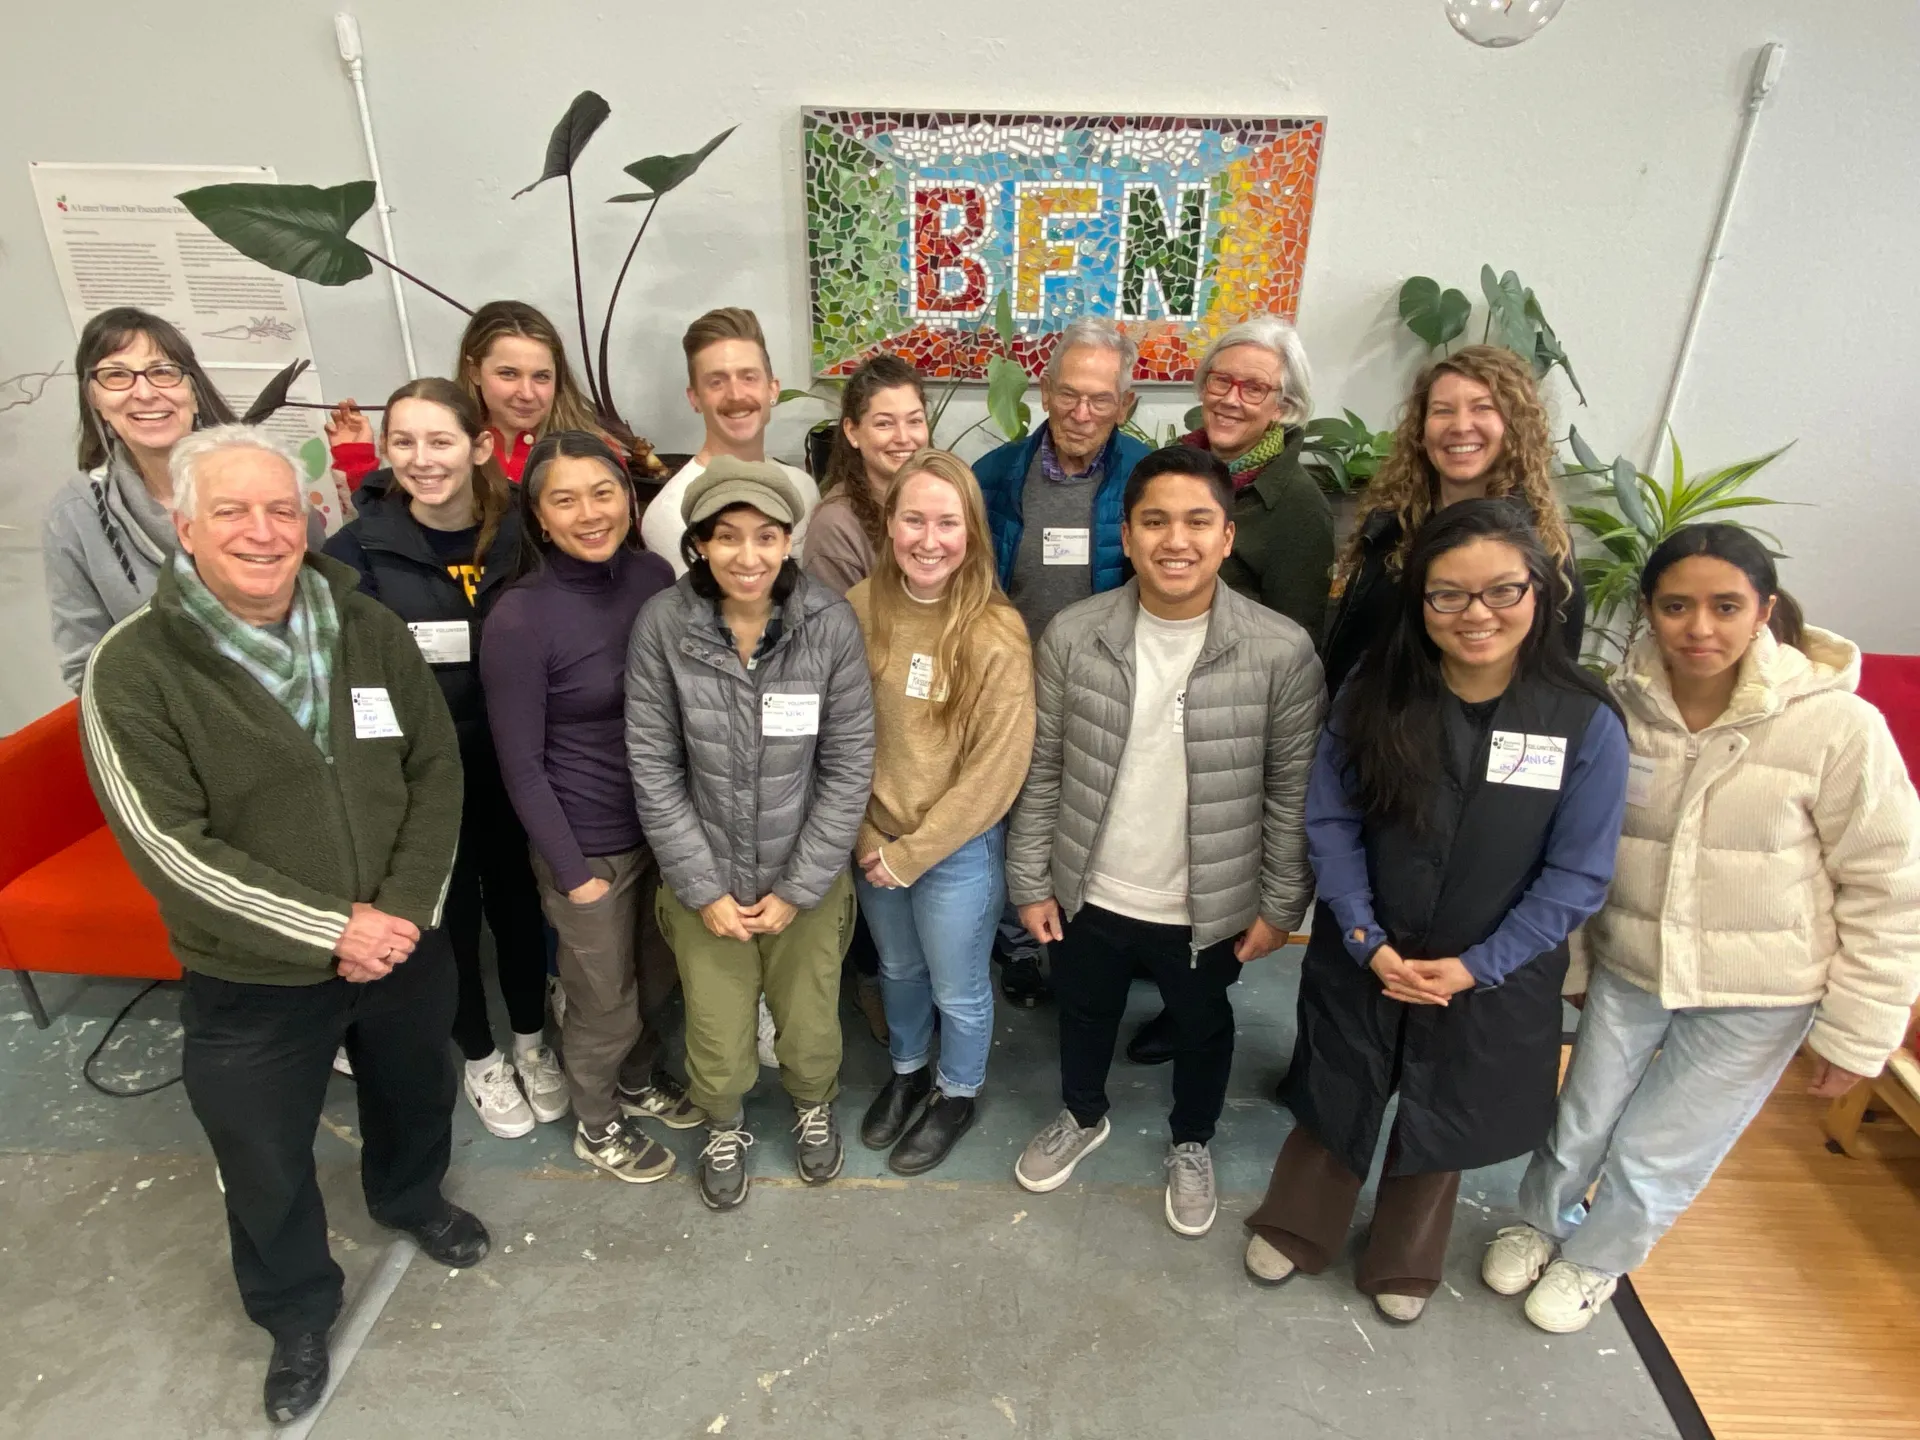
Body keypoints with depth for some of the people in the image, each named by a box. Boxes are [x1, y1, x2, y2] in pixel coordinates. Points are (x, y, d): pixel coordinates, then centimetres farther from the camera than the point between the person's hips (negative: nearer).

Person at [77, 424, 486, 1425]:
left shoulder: (371, 632, -7)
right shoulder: (133, 669, -17)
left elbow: (437, 771, -4)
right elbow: (168, 847, -20)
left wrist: (405, 909, -16)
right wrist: (333, 929, -22)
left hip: (404, 948, 3)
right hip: (251, 982, -2)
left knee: (413, 1100, 27)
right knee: (267, 1169, 18)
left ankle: (411, 1198, 60)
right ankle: (295, 1315, 48)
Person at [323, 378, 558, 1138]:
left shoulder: (519, 535, -5)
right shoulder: (356, 551, -10)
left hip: (510, 765, 2)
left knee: (517, 899, 16)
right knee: (450, 913, 14)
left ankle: (532, 1043, 41)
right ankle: (480, 1058, 38)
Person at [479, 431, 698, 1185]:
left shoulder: (654, 577, -6)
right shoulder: (519, 619, -20)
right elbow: (520, 765, -14)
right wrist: (573, 870, -11)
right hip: (589, 841, -4)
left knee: (658, 977, 24)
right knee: (605, 999, 16)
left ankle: (642, 1081, 53)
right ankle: (596, 1124, 44)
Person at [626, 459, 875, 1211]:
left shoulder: (831, 623, -15)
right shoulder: (662, 624, -15)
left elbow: (849, 766, -10)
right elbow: (653, 766, -9)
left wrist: (800, 887, -9)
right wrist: (702, 887, -8)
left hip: (807, 877, 0)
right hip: (705, 880, 0)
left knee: (811, 1031, 15)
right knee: (717, 1043, 13)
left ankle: (813, 1107, 53)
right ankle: (724, 1129, 49)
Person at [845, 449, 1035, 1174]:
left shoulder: (997, 636, -22)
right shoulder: (860, 609, -10)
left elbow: (995, 771, -18)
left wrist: (910, 854, -13)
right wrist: (867, 837, -7)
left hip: (959, 847, -4)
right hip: (875, 839, 4)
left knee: (958, 989, 18)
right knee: (898, 969, 26)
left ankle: (956, 1095, 46)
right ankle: (907, 1072, 54)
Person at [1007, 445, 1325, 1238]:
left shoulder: (1282, 652, -18)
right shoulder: (1072, 635, -14)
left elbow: (1293, 791, -9)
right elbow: (1042, 769, -5)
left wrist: (1280, 904, -5)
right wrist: (1031, 880, -2)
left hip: (1210, 906, -1)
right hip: (1089, 894, 2)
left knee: (1201, 1028, 25)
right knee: (1084, 1014, 27)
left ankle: (1191, 1144, 55)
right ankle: (1083, 1116, 58)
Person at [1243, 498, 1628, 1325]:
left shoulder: (1586, 724, -18)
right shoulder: (1372, 695, -16)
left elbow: (1577, 876, -11)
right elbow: (1330, 824, -9)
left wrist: (1476, 965, -15)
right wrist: (1367, 940, -17)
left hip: (1492, 973, 0)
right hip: (1362, 955, 0)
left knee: (1441, 1119, 22)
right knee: (1335, 1100, 21)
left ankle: (1403, 1260, 51)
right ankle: (1295, 1228, 49)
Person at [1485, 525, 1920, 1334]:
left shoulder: (1839, 726, -20)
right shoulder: (1620, 709, -13)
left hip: (1756, 996, -2)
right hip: (1625, 970, 2)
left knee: (1656, 1158, 12)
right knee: (1579, 1127, 19)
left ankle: (1595, 1260, 43)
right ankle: (1540, 1221, 50)